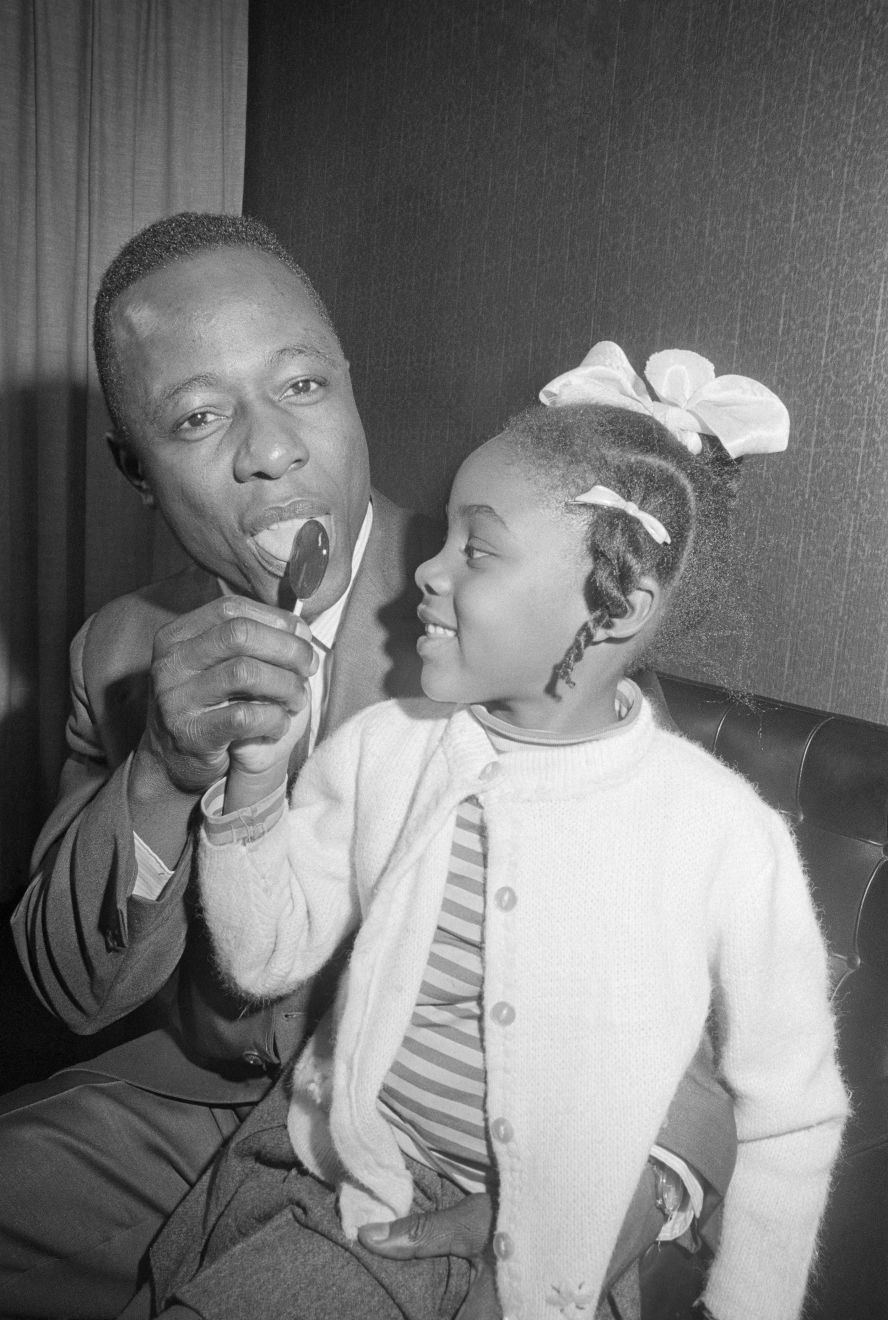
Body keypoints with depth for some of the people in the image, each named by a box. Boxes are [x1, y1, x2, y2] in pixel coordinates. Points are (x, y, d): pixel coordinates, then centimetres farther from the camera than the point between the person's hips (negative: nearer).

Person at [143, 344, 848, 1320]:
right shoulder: (379, 748, -7)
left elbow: (789, 1123, -5)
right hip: (343, 1194, 4)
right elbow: (268, 960, 1)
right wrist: (254, 783, -12)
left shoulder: (728, 838, -18)